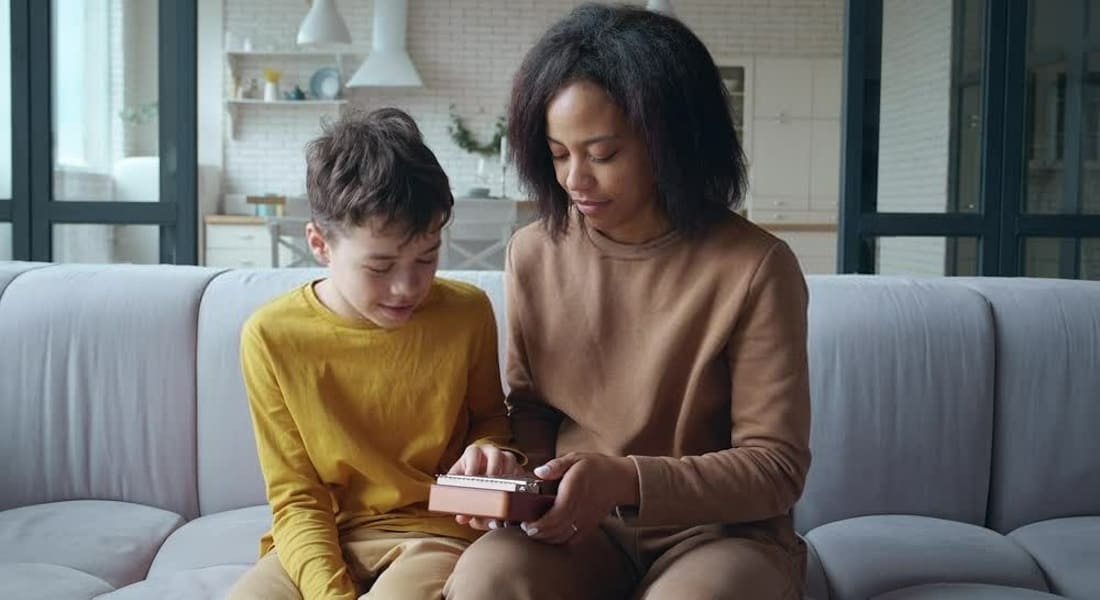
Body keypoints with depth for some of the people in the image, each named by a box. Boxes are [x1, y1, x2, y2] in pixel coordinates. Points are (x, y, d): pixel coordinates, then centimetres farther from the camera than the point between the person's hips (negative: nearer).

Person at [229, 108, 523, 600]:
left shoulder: (467, 314, -7)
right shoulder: (273, 337, -8)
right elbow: (296, 497, -5)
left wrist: (486, 449, -10)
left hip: (431, 533, -1)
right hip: (321, 539, 2)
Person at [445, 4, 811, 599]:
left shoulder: (754, 267, -14)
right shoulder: (533, 254, 1)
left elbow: (777, 465, -12)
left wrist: (626, 481, -25)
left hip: (720, 529, -3)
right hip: (579, 523, 3)